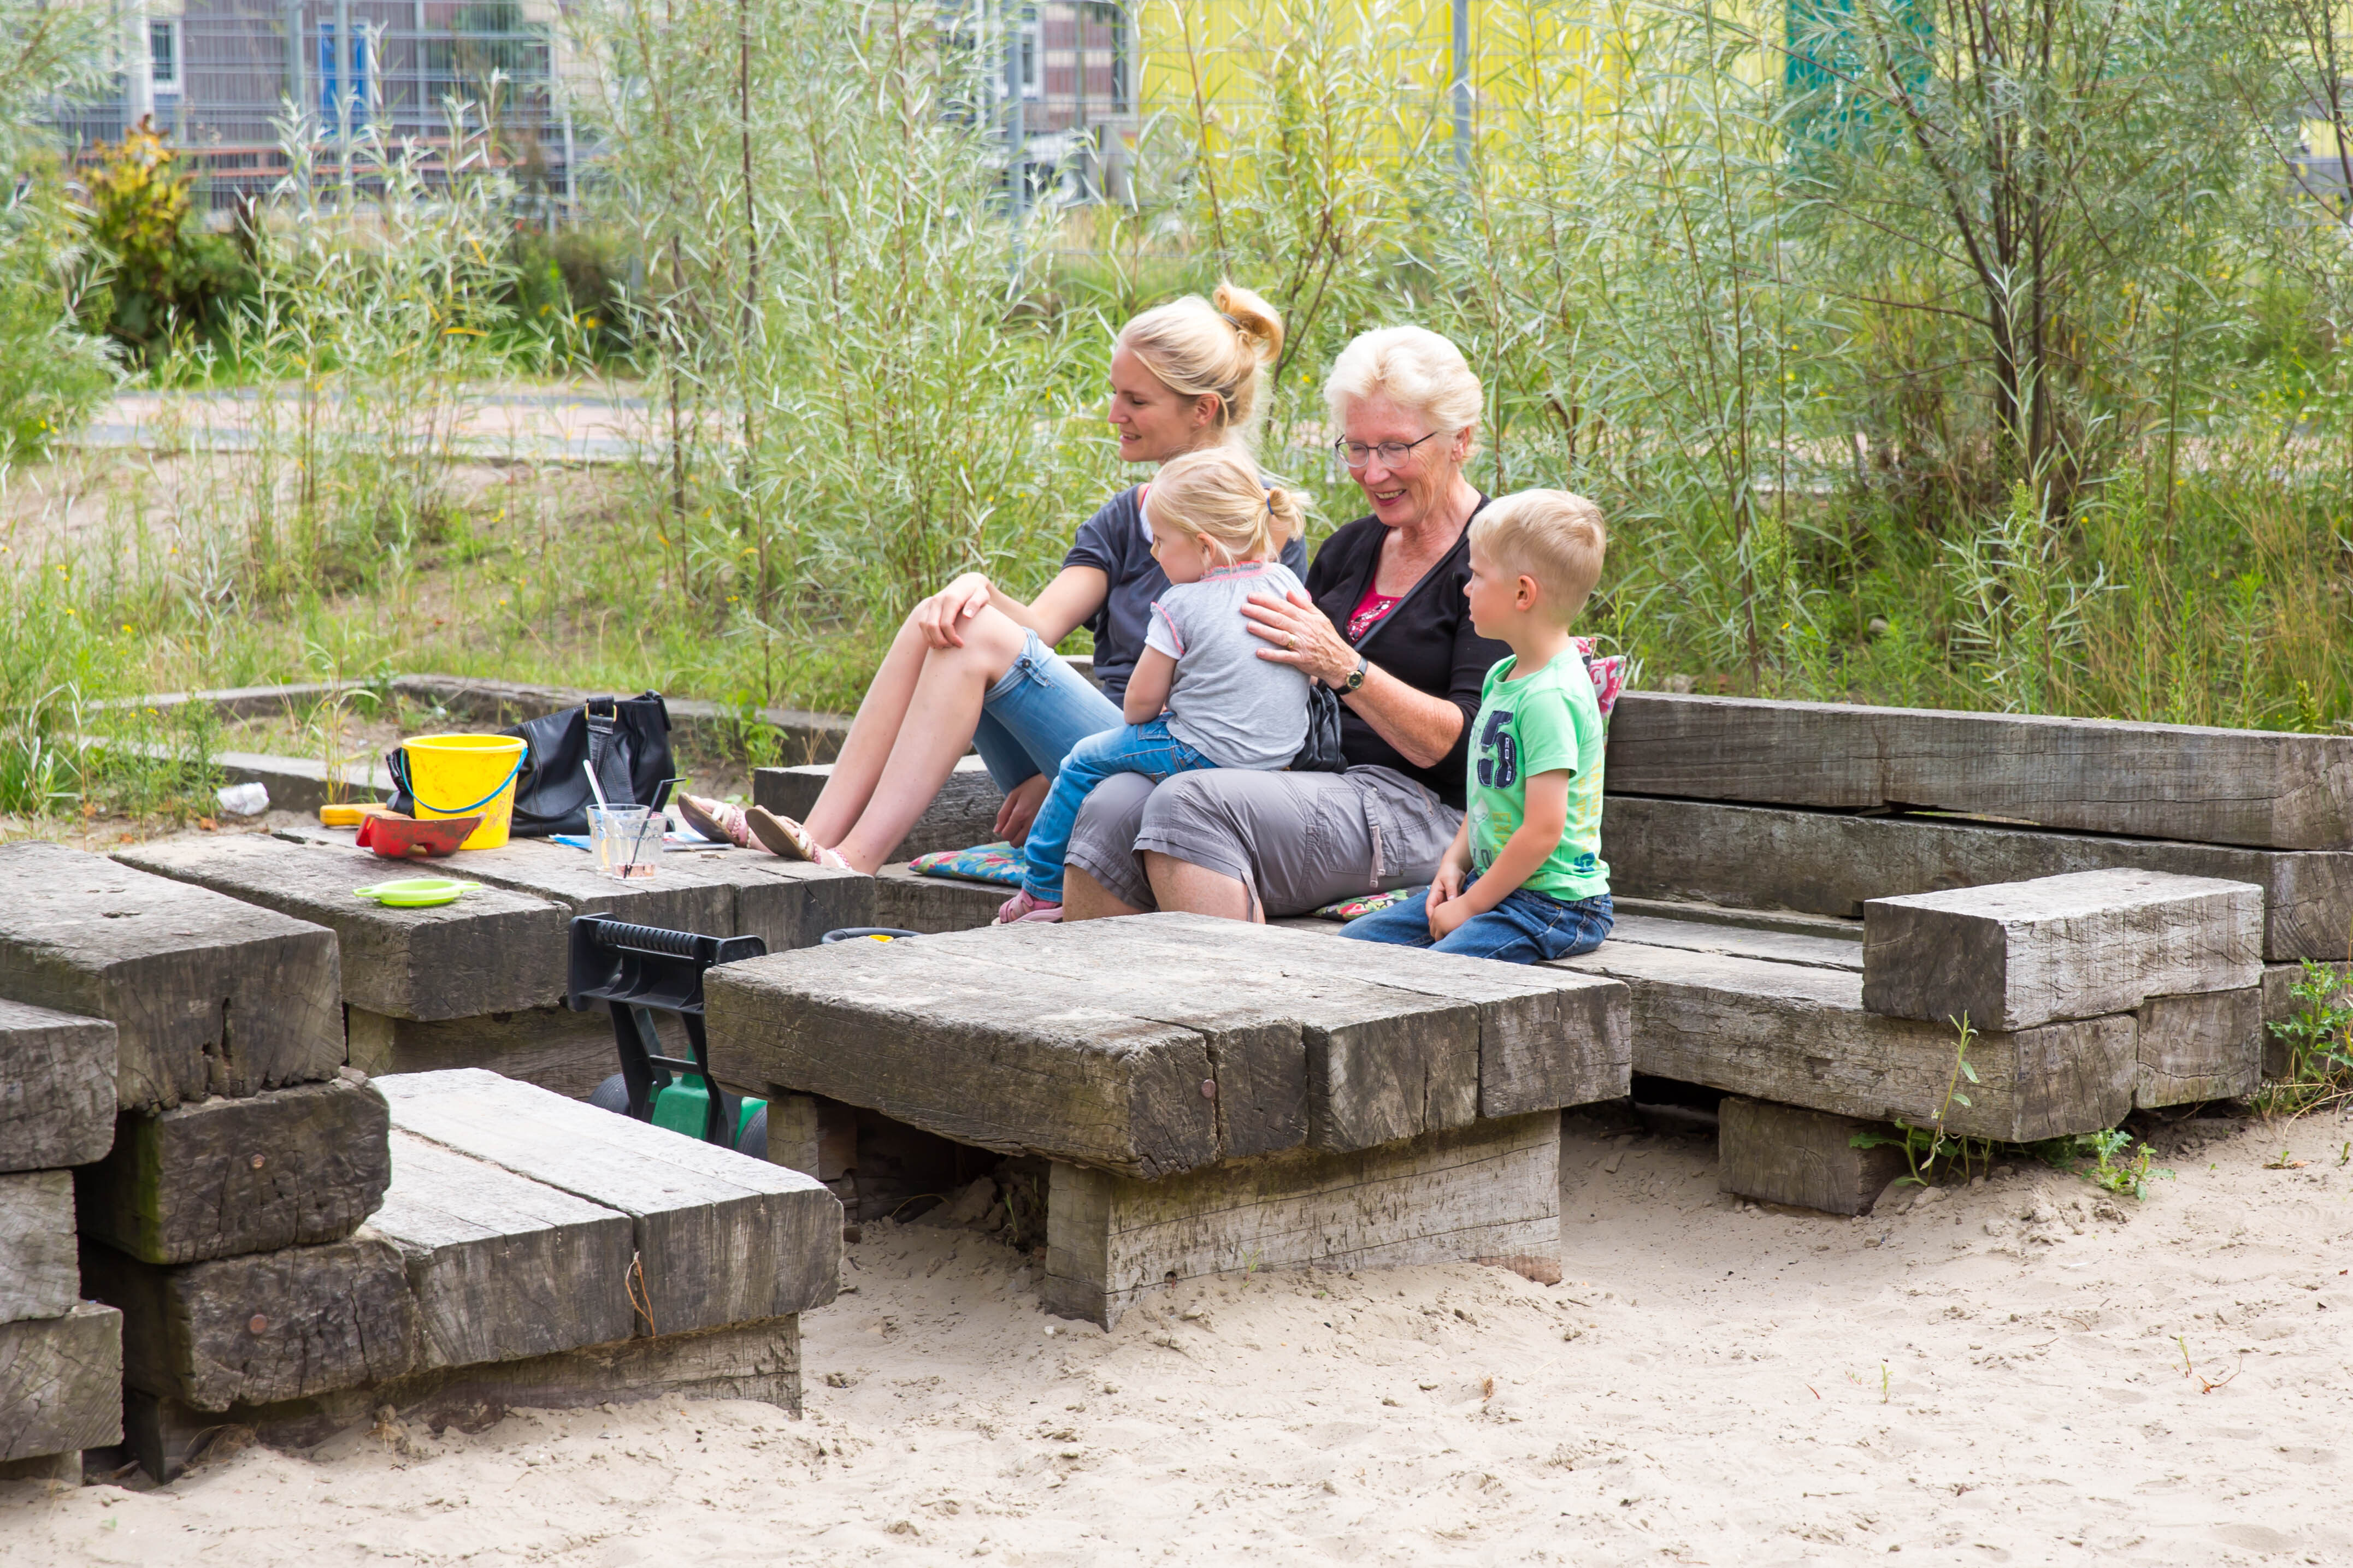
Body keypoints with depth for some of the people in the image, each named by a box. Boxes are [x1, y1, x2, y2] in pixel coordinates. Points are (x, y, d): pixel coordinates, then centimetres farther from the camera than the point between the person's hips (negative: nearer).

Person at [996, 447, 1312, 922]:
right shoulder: (1286, 584, 2)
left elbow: (1142, 699, -9)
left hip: (1206, 756, -8)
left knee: (1084, 762, 10)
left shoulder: (1182, 606, -15)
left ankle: (1044, 888, 19)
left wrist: (1136, 719, 15)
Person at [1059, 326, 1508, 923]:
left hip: (1414, 811, -7)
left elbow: (1463, 746, -12)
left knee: (1192, 803, -32)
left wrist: (1342, 668, -22)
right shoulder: (1351, 547, 20)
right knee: (1113, 806, -21)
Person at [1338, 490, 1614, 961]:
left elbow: (1544, 830, -23)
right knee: (1357, 940, 4)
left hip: (1553, 902, -10)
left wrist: (1471, 906, -15)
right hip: (1490, 881, 10)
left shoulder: (1549, 696, -20)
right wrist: (1455, 863, 6)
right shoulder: (1502, 676, 11)